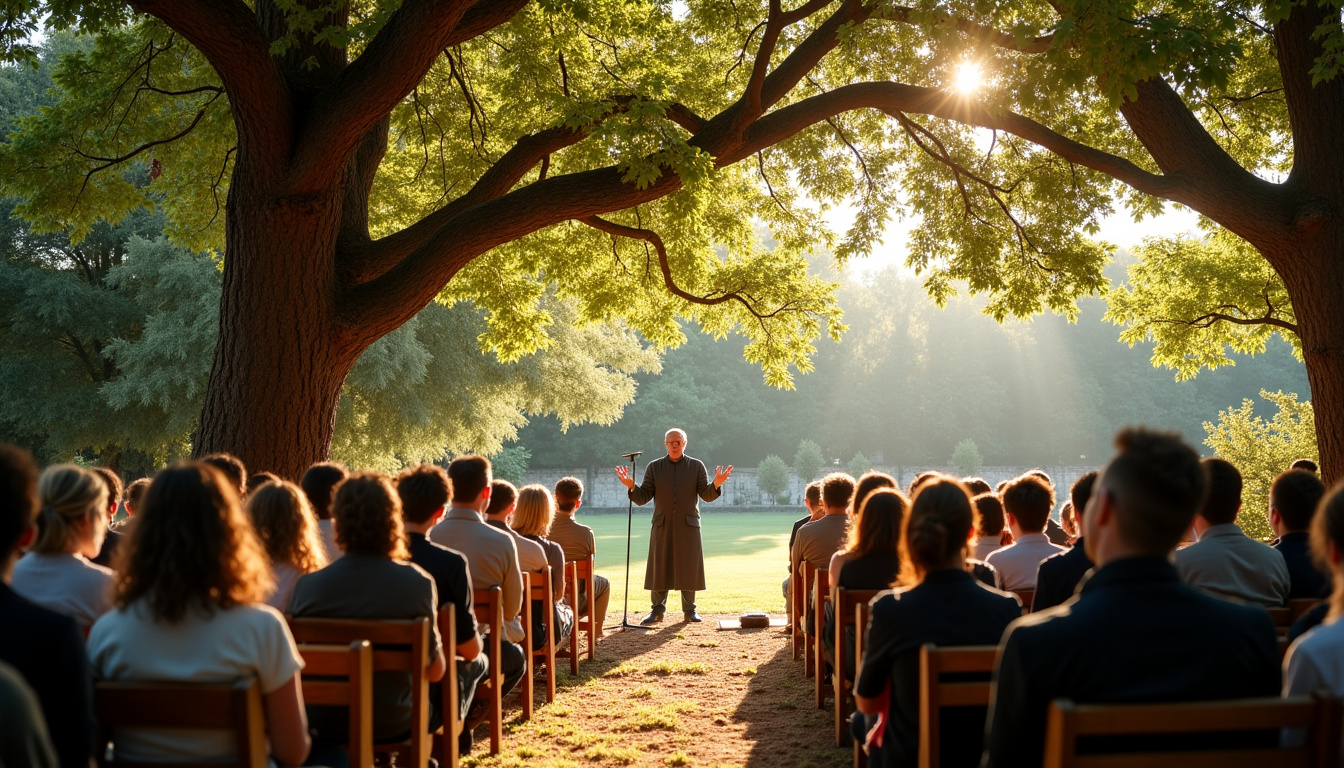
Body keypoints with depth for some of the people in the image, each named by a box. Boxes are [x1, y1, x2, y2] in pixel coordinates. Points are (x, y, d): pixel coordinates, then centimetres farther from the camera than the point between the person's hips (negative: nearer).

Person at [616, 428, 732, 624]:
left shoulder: (696, 466, 5)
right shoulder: (654, 467, 6)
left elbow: (706, 495, 0)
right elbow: (642, 498, 2)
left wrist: (716, 484, -20)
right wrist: (631, 486, -17)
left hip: (688, 526, 0)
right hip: (662, 526, 0)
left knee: (688, 568, 2)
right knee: (659, 568, 1)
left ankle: (689, 611, 12)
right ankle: (657, 610, 11)